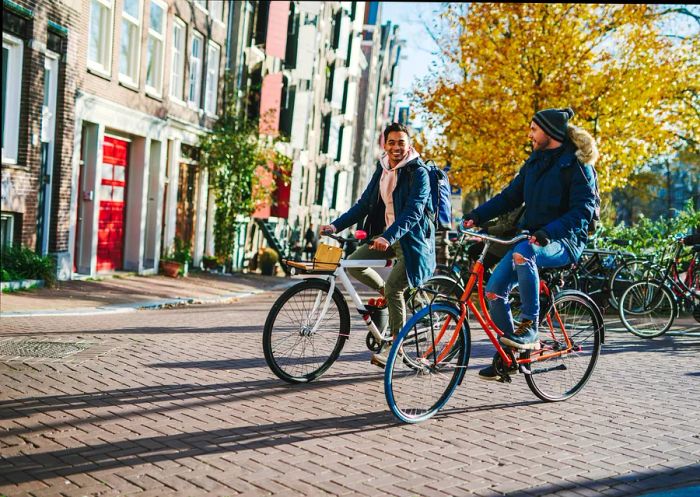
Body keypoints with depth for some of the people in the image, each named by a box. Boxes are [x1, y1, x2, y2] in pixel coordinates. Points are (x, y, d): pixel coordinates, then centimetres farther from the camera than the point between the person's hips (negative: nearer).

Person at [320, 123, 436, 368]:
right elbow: (364, 204, 7)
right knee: (353, 263, -7)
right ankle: (386, 293, 16)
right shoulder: (382, 169, 8)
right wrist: (336, 225, -5)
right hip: (385, 234, 7)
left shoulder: (418, 172, -12)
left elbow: (413, 211, -24)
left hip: (411, 239, -7)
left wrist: (389, 236, -39)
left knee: (393, 287, -19)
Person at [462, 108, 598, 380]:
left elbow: (582, 211, -17)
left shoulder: (577, 164, -8)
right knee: (494, 290, -7)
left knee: (522, 253, -39)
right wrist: (476, 216, 0)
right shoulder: (535, 161, 13)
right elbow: (510, 196, 13)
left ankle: (530, 327, -27)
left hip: (564, 241, -7)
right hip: (530, 236, 7)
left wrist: (548, 232, -32)